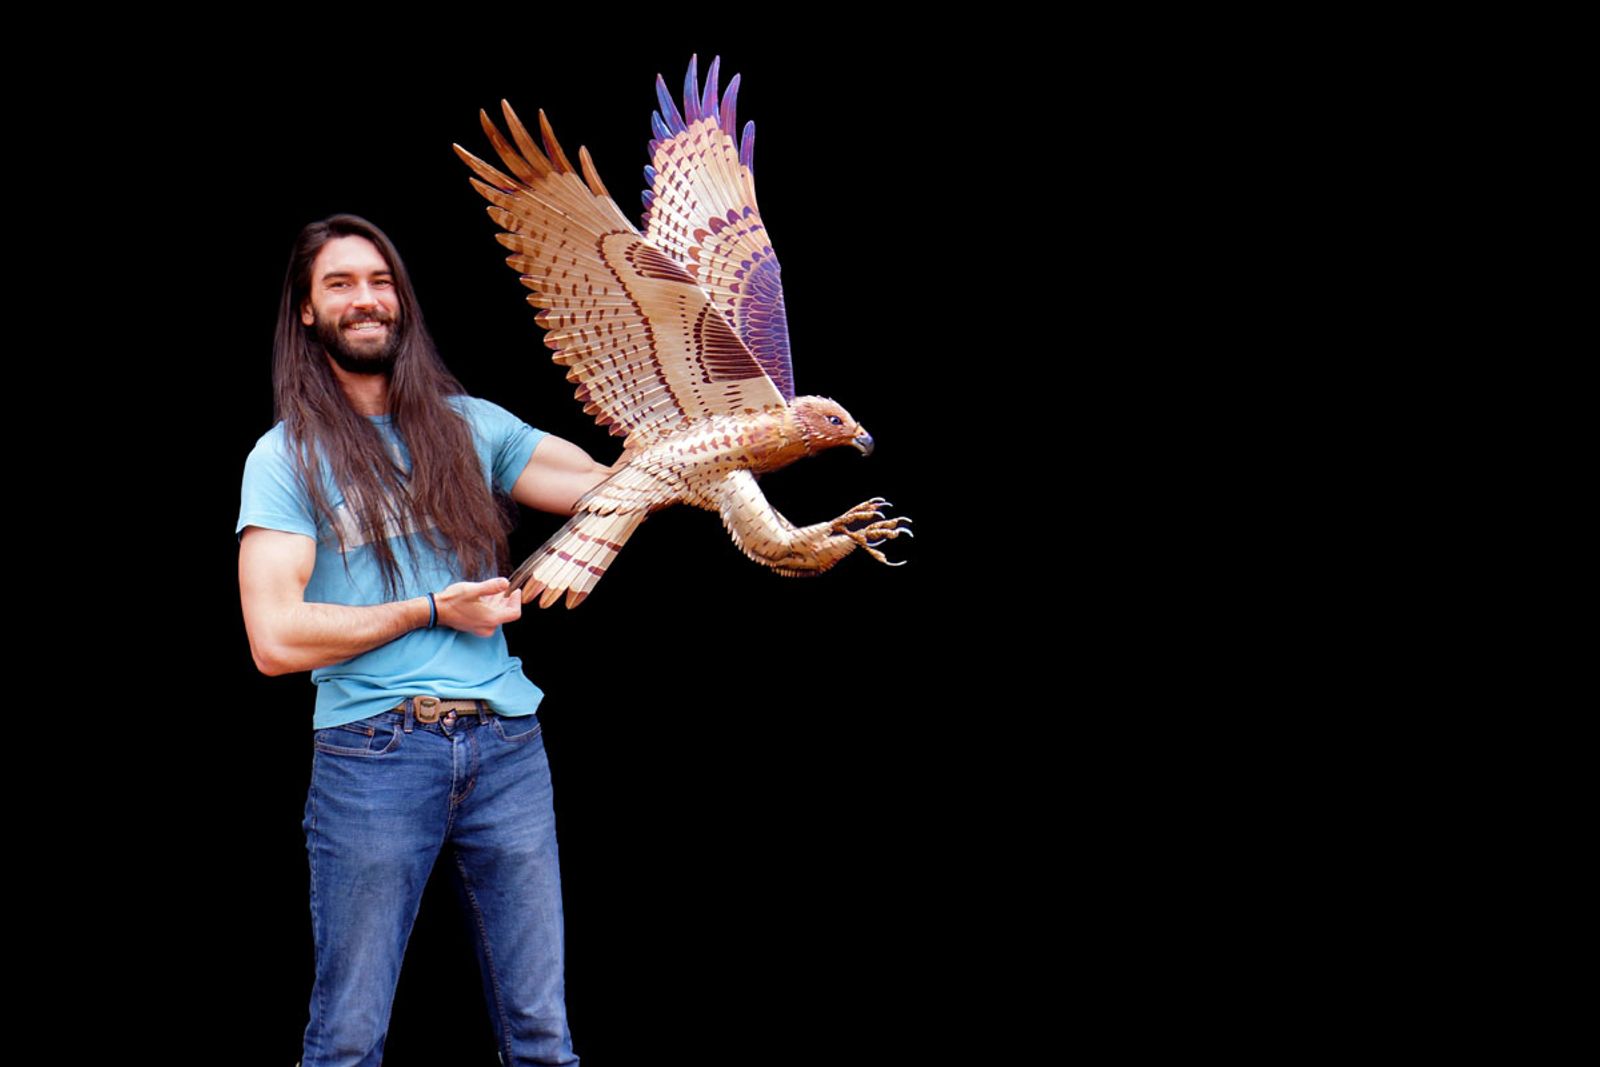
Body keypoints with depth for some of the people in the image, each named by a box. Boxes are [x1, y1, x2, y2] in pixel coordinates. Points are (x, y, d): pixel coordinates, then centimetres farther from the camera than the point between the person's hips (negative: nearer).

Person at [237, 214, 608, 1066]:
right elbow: (276, 639, -7)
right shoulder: (287, 456, 3)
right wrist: (432, 611, -5)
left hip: (506, 747, 3)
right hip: (371, 755, -3)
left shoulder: (467, 424, 14)